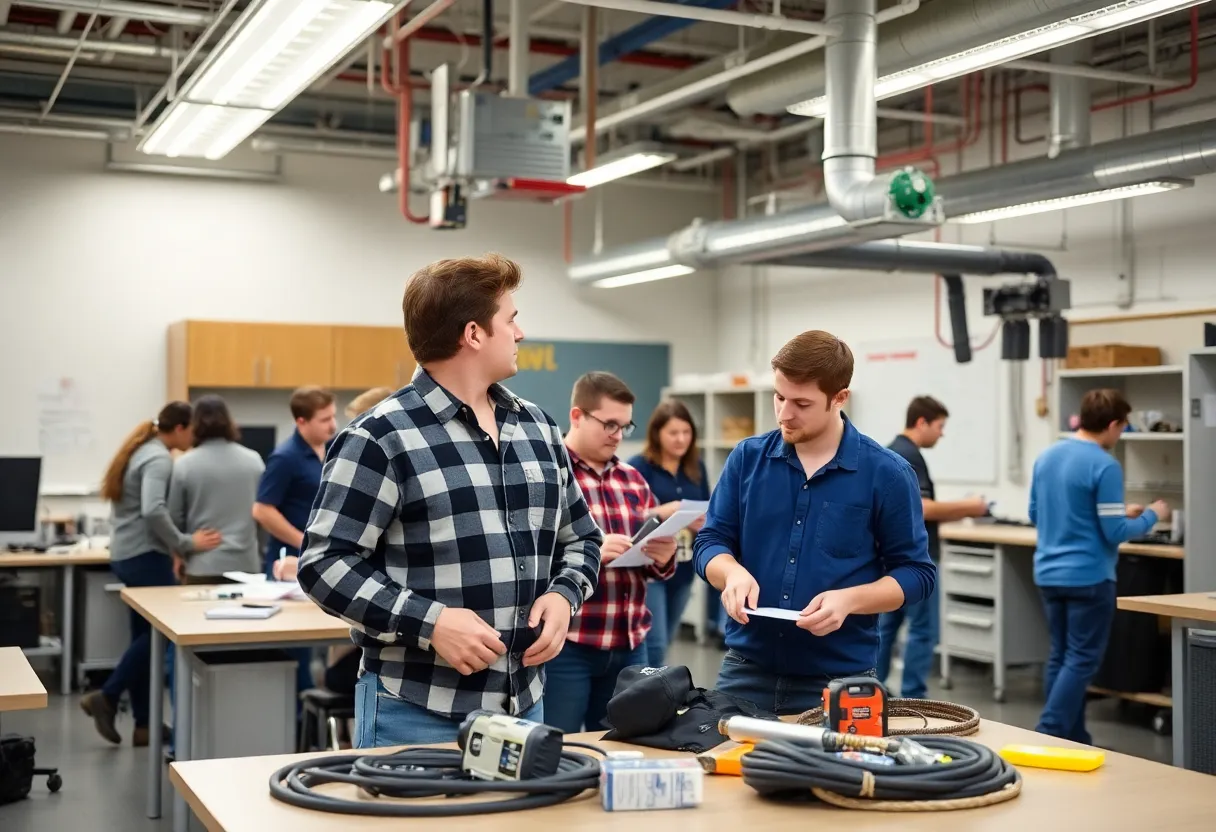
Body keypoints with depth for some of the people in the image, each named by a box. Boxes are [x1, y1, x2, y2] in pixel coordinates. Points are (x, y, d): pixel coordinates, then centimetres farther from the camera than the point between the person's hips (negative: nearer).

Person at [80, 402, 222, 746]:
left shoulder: (140, 451, 15)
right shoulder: (159, 459, -15)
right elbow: (153, 511, -29)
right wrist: (186, 543, -23)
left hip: (127, 555, 10)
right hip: (145, 557, -10)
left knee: (146, 634, 10)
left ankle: (144, 723, 13)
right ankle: (106, 697, -1)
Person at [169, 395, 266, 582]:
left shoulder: (185, 465, -4)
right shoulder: (253, 461, 2)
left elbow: (175, 517, 3)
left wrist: (181, 555, 20)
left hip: (203, 566, -2)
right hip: (245, 563, 2)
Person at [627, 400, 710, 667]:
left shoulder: (697, 469, 8)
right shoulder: (638, 466, -9)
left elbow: (709, 514, 11)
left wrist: (703, 523, -12)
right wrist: (662, 512, -26)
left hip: (683, 568, 6)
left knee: (663, 644, 16)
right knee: (654, 646, -10)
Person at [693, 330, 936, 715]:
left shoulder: (887, 473, -6)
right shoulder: (747, 457, 3)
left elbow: (915, 572, -2)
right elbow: (711, 540, 5)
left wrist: (849, 599, -19)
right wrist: (733, 572, -17)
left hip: (840, 677, -2)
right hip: (746, 668, 3)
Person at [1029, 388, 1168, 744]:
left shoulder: (1046, 457, 7)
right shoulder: (1104, 466, -16)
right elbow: (1115, 533, -16)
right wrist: (1152, 515, 3)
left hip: (1049, 573, 8)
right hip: (1088, 576, -8)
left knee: (1061, 656, 12)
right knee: (1082, 660, -2)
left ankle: (1070, 740, 19)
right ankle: (1048, 736, -7)